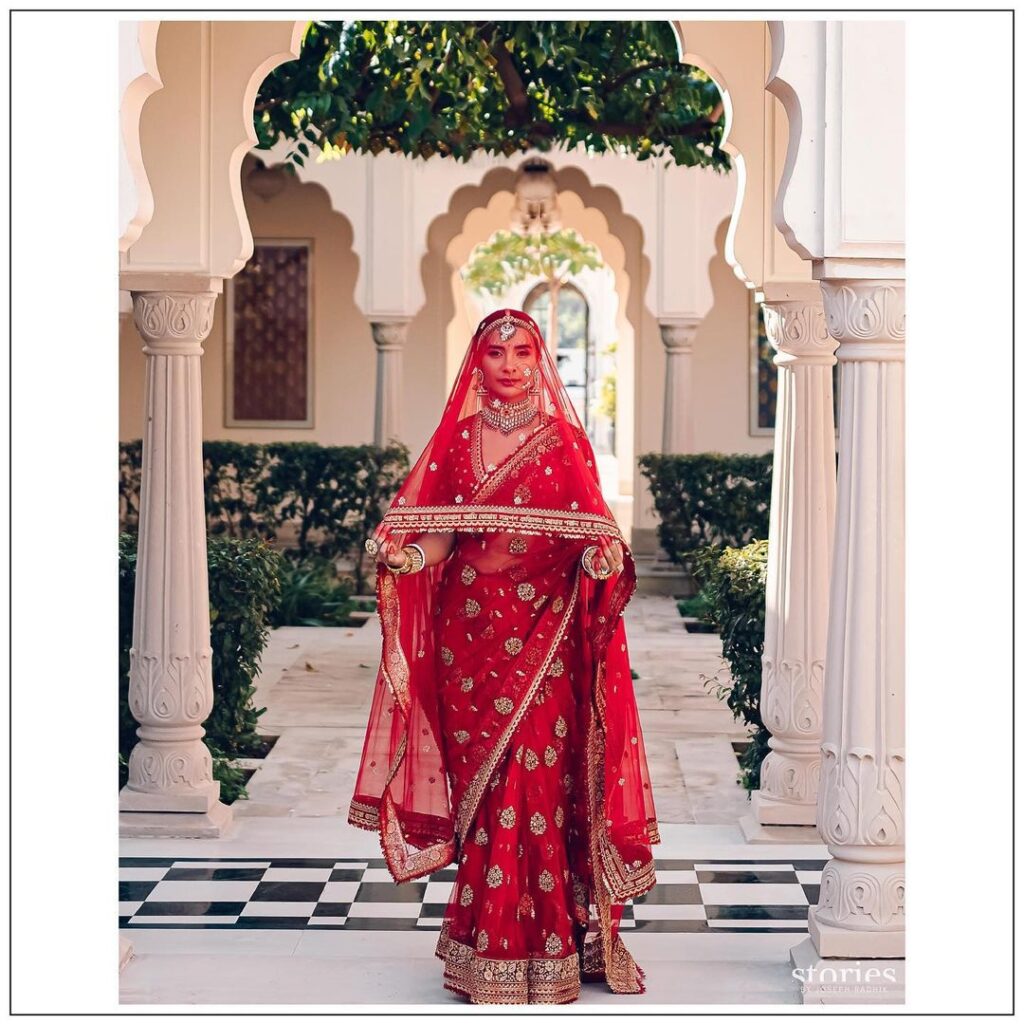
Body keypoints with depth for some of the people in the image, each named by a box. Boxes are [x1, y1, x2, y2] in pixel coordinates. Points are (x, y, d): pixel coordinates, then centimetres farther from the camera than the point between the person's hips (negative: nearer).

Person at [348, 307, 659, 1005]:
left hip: (544, 627, -2)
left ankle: (537, 942, 2)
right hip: (469, 625, 2)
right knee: (480, 780, 2)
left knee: (536, 779, -6)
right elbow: (436, 529, 5)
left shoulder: (564, 440, 4)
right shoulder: (458, 437, 10)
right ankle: (489, 951, 10)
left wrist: (605, 557, -21)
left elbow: (591, 531, 1)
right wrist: (402, 554, -15)